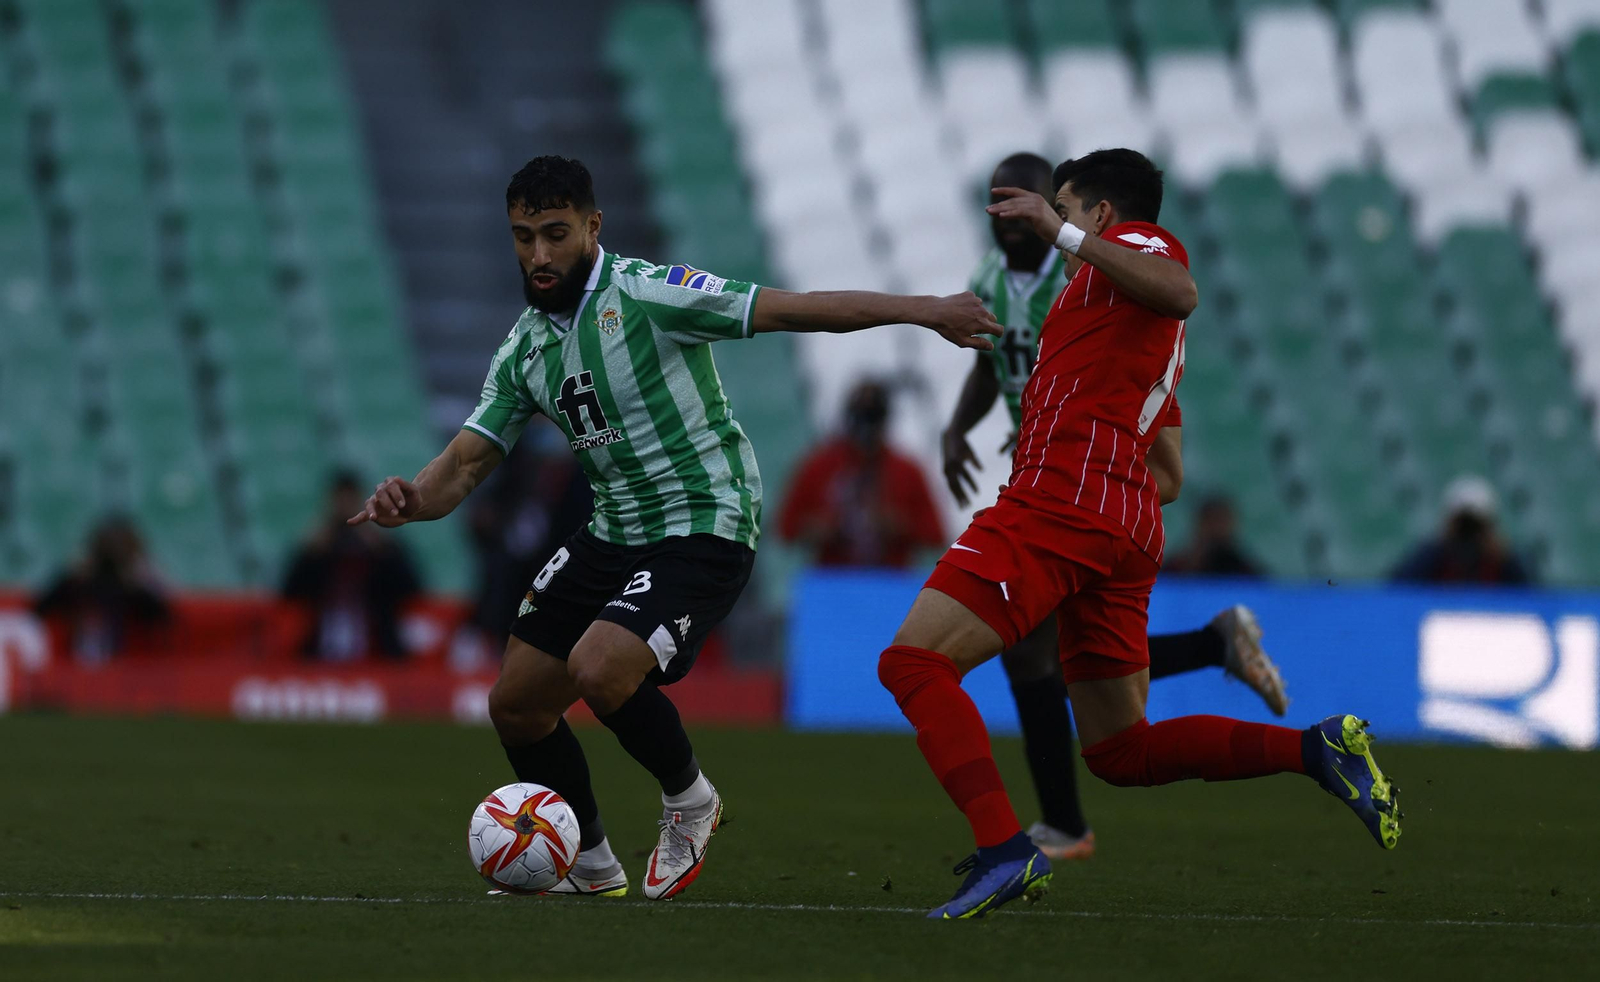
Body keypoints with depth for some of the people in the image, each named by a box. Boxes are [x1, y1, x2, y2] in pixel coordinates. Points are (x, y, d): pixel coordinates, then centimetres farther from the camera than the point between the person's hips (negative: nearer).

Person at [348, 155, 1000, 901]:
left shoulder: (649, 295, -15)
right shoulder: (523, 348, 6)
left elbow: (790, 309, -18)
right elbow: (466, 463, 4)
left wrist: (922, 309, -25)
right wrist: (411, 498, -19)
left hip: (705, 528, -8)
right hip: (612, 533, 8)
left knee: (598, 670, -29)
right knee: (515, 703, 5)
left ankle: (689, 799, 0)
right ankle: (591, 868, 25)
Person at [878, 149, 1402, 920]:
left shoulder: (1137, 243, 3)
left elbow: (1179, 292, -24)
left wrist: (1063, 233, -23)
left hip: (1057, 506, -10)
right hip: (1127, 521, 10)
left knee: (912, 661, -13)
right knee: (1121, 752, 12)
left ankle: (1002, 851, -27)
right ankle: (1316, 749, 1)